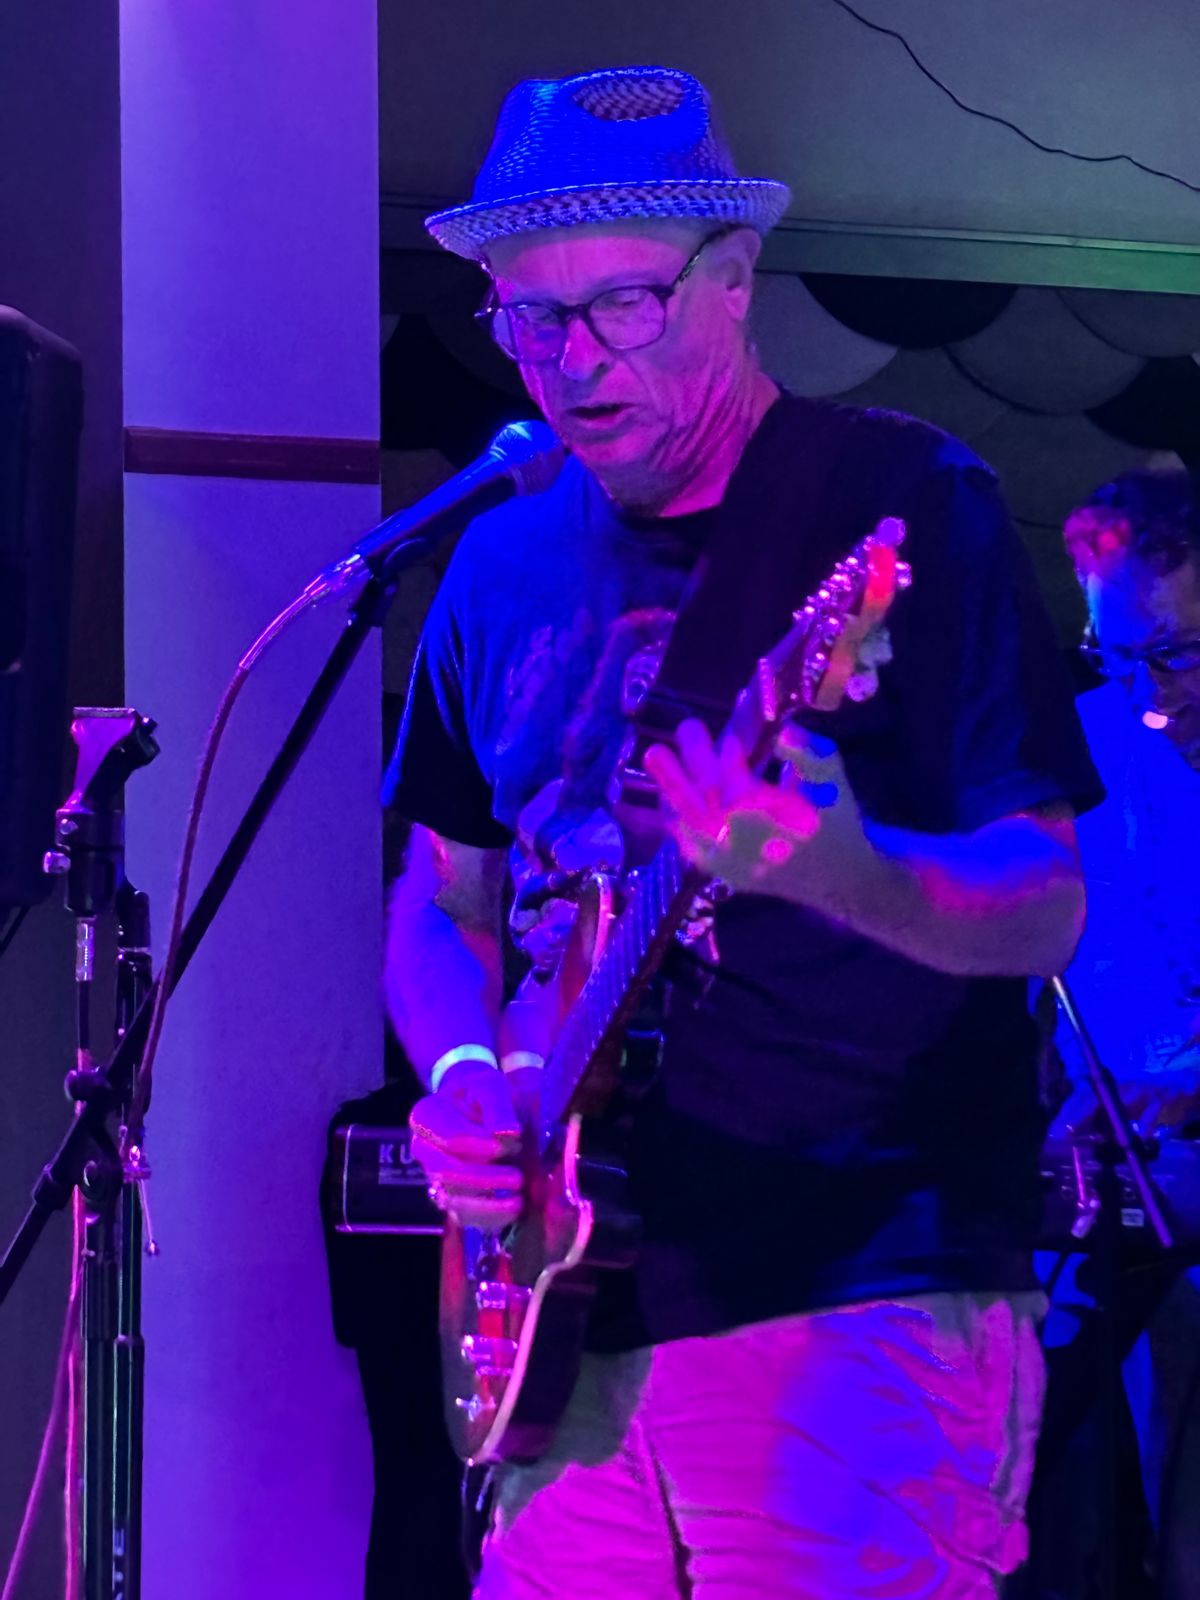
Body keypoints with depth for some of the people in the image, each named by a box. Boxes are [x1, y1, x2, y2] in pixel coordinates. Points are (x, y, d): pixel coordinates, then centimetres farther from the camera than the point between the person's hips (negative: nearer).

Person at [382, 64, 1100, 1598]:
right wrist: (463, 1073, 0)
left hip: (863, 1299, -5)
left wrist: (834, 873, -30)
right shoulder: (503, 567, 12)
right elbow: (440, 904, 22)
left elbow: (1045, 909, -9)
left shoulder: (905, 504, -4)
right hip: (575, 1309, 5)